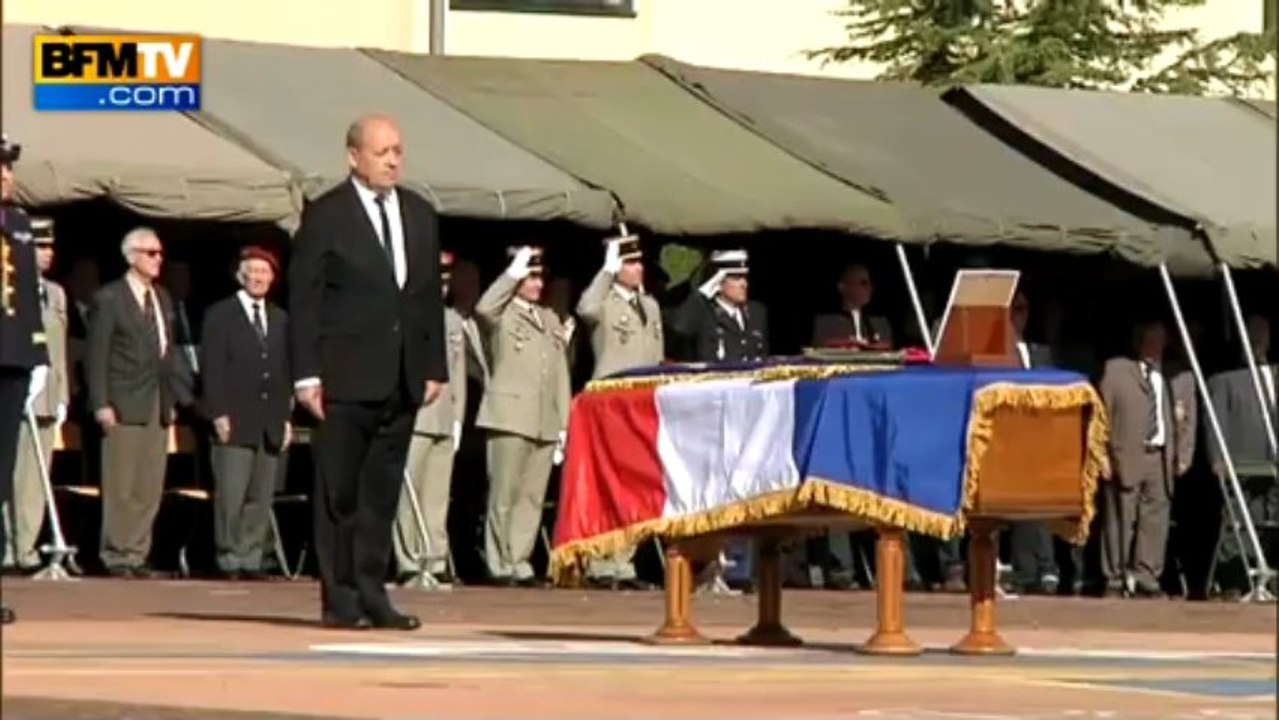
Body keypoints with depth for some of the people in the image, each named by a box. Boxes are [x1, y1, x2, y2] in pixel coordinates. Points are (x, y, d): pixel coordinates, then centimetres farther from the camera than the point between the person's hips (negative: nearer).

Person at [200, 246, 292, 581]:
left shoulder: (280, 320, 18)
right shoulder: (220, 316, 3)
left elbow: (286, 371, 18)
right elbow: (212, 369, -3)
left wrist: (286, 416, 11)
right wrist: (219, 414, -11)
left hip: (271, 424, 5)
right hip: (235, 421, -5)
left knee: (261, 499, 2)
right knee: (230, 497, -7)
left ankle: (251, 559, 4)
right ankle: (228, 559, -3)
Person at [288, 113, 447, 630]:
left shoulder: (420, 216, 13)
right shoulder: (326, 216, -3)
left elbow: (431, 296, 16)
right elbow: (303, 299, -5)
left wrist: (434, 367, 10)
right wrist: (307, 373, -12)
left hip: (402, 378, 5)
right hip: (346, 375, -5)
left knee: (383, 491, 7)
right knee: (339, 492, -1)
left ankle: (371, 594, 11)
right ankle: (340, 600, 3)